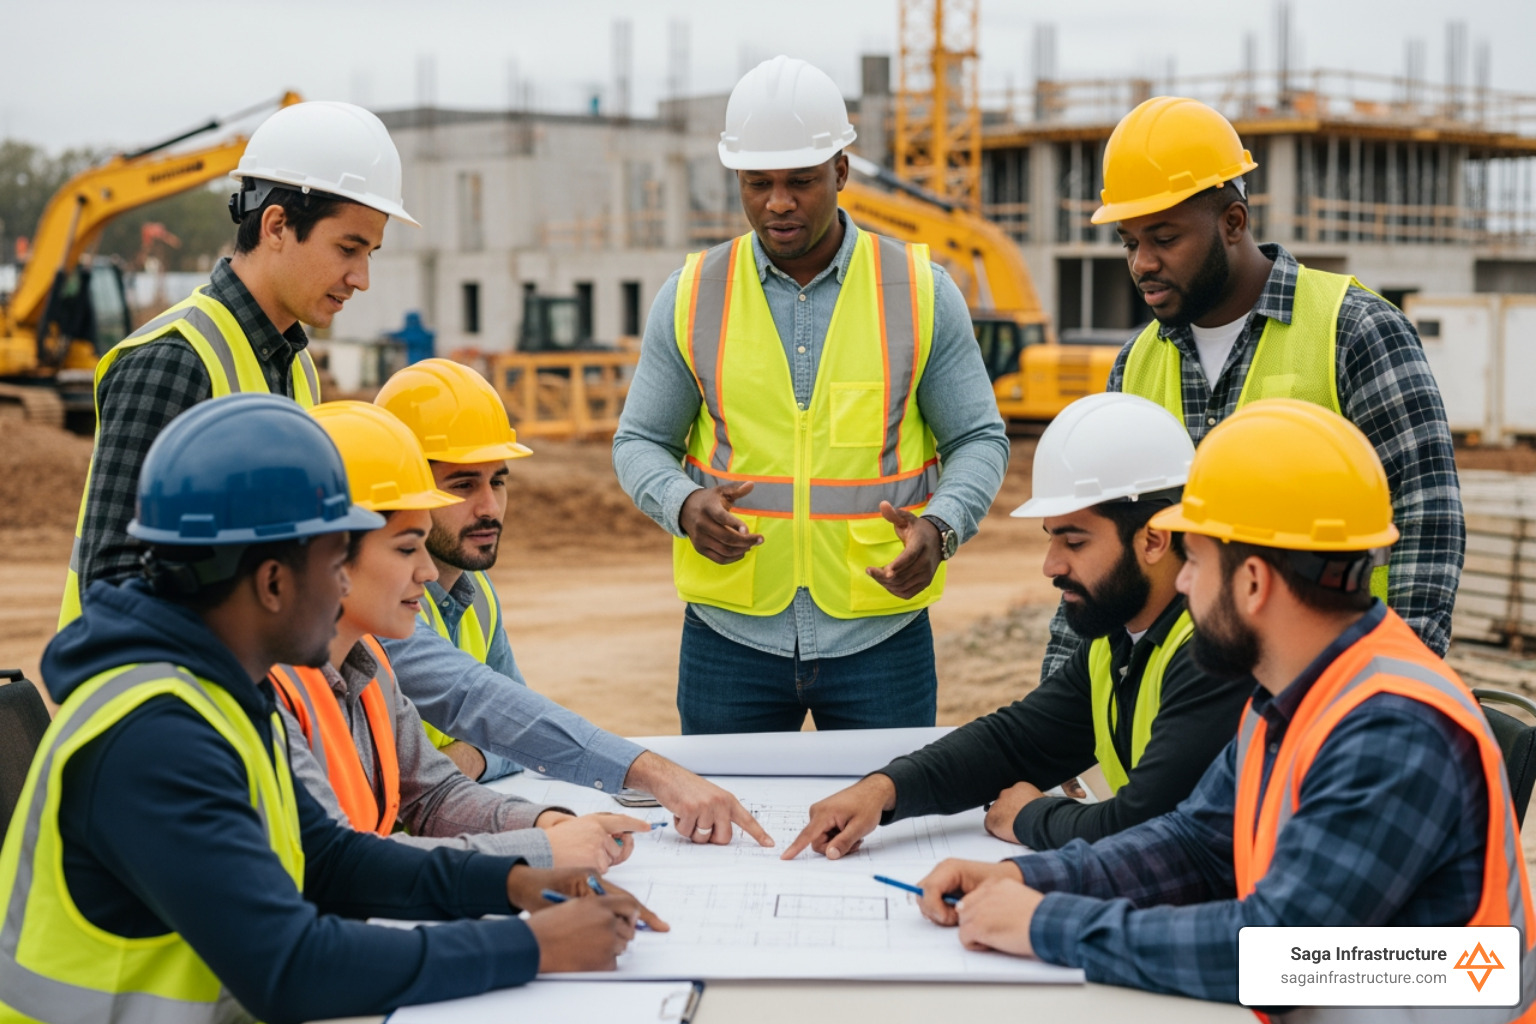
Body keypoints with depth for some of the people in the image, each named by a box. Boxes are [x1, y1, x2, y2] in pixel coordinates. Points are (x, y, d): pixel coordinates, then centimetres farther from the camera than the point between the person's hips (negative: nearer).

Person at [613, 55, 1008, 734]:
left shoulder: (920, 291, 0)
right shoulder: (691, 297, 2)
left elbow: (979, 441, 5)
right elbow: (640, 442, 8)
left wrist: (940, 527, -16)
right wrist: (684, 505, -14)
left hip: (880, 633, 0)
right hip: (731, 633, 1)